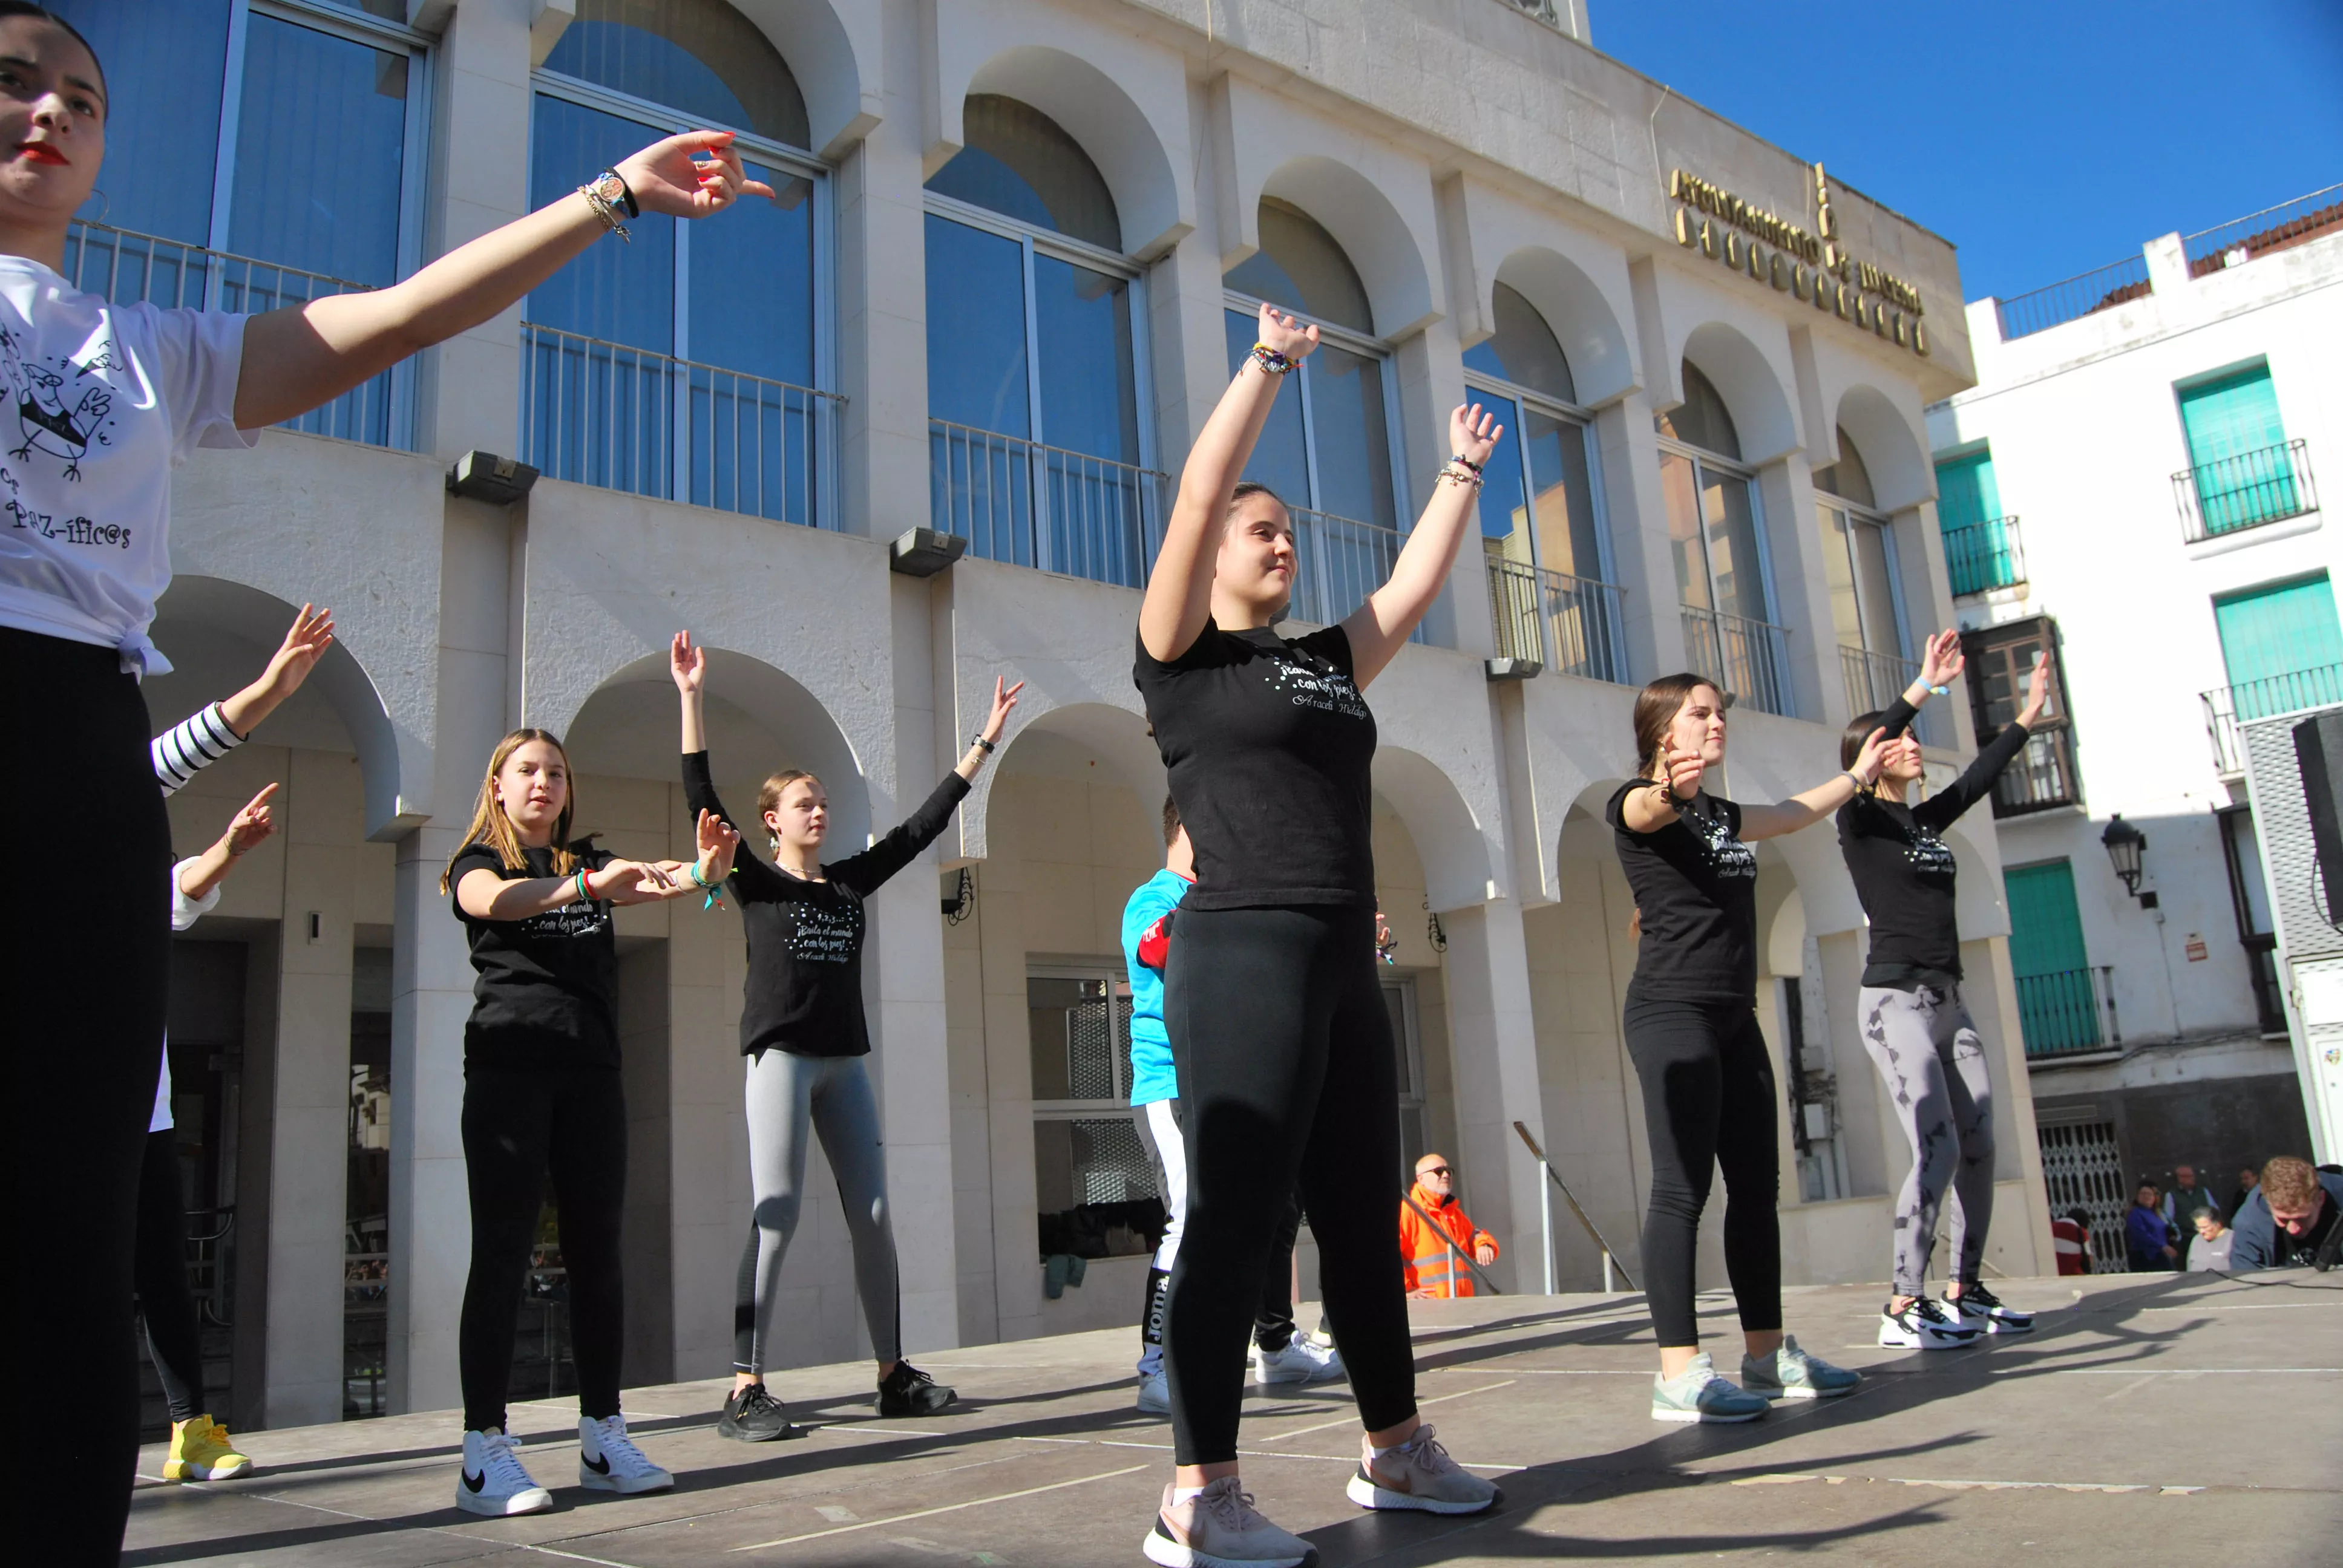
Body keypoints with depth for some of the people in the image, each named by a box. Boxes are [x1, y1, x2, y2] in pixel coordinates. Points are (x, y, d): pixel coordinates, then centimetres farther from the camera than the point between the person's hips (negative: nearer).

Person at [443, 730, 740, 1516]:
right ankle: (485, 1452, -2)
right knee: (501, 1254, -6)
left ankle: (603, 1438, 9)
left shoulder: (590, 861, 19)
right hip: (507, 1069, -4)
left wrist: (703, 869, -22)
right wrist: (586, 886, -36)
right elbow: (494, 900, -19)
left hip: (591, 1070, 4)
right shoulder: (478, 862, 6)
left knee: (597, 1253, 3)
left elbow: (657, 882, 2)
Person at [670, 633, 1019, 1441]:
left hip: (846, 1062, 5)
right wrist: (693, 699, -16)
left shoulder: (850, 881, 13)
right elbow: (703, 800, -9)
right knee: (776, 1216, -11)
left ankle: (894, 1374, 14)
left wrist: (985, 742, 17)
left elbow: (922, 824, 16)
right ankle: (745, 1391, -7)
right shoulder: (755, 882, 2)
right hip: (781, 1055, -5)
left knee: (873, 1214, 5)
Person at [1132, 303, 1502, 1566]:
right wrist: (1268, 365, -6)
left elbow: (1416, 581, 27)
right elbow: (1195, 499, -9)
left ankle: (1395, 1451, 27)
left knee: (1361, 1218, 14)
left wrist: (1462, 471, 31)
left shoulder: (1326, 663, 19)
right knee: (1233, 1221, -8)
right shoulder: (1182, 653, 1)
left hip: (1345, 964, 8)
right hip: (1243, 954, -8)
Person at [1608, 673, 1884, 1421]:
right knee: (1682, 1188, -12)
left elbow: (1791, 815, 39)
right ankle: (1680, 1373, -12)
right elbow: (1644, 811, -30)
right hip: (1672, 1014, -8)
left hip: (1734, 1017, 8)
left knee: (1757, 1185, 9)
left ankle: (1767, 1353, 18)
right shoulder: (1641, 804, -5)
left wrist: (1856, 777, 51)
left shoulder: (1720, 814, 19)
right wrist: (1669, 788, -53)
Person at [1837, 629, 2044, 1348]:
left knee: (1978, 1146, 6)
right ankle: (1903, 1309, -10)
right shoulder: (1860, 822, -5)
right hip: (1895, 1000, -8)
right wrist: (1925, 686, -24)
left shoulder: (1927, 820, 15)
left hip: (1948, 1000, 8)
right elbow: (1867, 746, -21)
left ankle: (1965, 1293, 17)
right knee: (1937, 1147, -15)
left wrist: (2031, 711, 28)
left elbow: (1982, 775, 26)